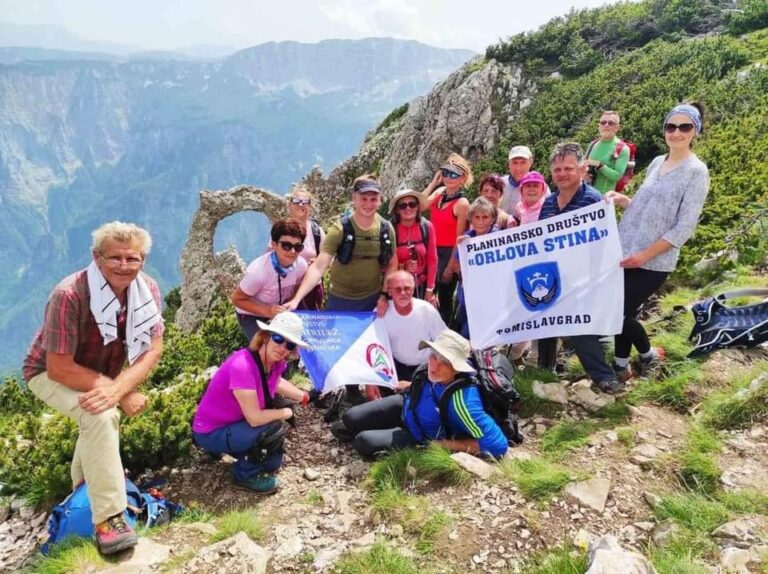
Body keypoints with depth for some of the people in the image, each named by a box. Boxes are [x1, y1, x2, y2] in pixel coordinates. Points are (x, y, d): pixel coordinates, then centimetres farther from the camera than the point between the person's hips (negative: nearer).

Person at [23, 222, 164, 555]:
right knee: (99, 416, -32)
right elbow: (59, 368, -34)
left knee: (103, 422, 26)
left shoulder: (148, 291, -20)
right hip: (50, 374, -6)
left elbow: (153, 350, -21)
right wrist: (125, 394, -33)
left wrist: (117, 388, -38)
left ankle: (85, 487, 57)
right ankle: (108, 519, -23)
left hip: (100, 374, 6)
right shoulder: (69, 295, -36)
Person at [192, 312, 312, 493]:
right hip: (211, 433, -8)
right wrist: (286, 412, -17)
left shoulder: (275, 361, -10)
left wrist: (305, 397, 12)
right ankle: (244, 474, 0)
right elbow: (254, 418, -34)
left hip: (236, 423, 8)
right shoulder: (243, 366, -35)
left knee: (272, 463, 11)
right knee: (273, 428, -24)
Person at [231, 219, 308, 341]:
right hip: (251, 314, -5)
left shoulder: (301, 265, -21)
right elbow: (237, 299, -21)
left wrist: (290, 306, -18)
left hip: (279, 308, 5)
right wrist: (266, 312, -32)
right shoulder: (257, 271, -35)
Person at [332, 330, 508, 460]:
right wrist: (412, 386, 14)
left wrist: (447, 445, -31)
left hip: (420, 437, -5)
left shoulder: (461, 399, -42)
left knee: (363, 443, -19)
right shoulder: (436, 371, -24)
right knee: (350, 418, 1)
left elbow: (498, 445, -38)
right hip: (407, 405, 5)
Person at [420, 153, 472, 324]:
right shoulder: (440, 192, 3)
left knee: (444, 299, 7)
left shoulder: (462, 203, -17)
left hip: (448, 253, -6)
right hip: (433, 250, 7)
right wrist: (433, 183, -11)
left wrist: (450, 267, -14)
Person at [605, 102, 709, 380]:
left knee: (621, 313, -3)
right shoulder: (656, 162, 10)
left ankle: (649, 355, 25)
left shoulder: (696, 172, -9)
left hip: (653, 263, -6)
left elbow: (684, 227, -14)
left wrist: (645, 255, -17)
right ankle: (621, 366, 27)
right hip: (625, 252, 6)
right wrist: (621, 200, -2)